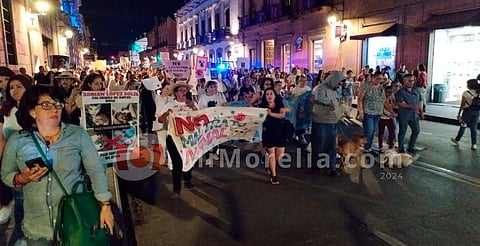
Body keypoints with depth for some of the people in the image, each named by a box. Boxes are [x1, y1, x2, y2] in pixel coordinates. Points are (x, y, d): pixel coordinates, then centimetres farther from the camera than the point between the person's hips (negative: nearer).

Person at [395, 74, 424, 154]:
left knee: (416, 130, 11)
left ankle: (411, 147, 27)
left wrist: (421, 112, 13)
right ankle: (401, 149, 18)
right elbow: (400, 103, -21)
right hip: (403, 116, -6)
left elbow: (420, 102, 16)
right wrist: (411, 106, -31)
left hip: (414, 115, 6)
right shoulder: (400, 92, -11)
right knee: (402, 132, 4)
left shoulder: (416, 91, 10)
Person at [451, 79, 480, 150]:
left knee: (463, 126, 10)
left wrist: (459, 114, -4)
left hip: (468, 111, -4)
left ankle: (457, 140, 26)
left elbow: (462, 105, -10)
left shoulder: (466, 93, -12)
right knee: (473, 128, 7)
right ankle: (474, 144, 5)